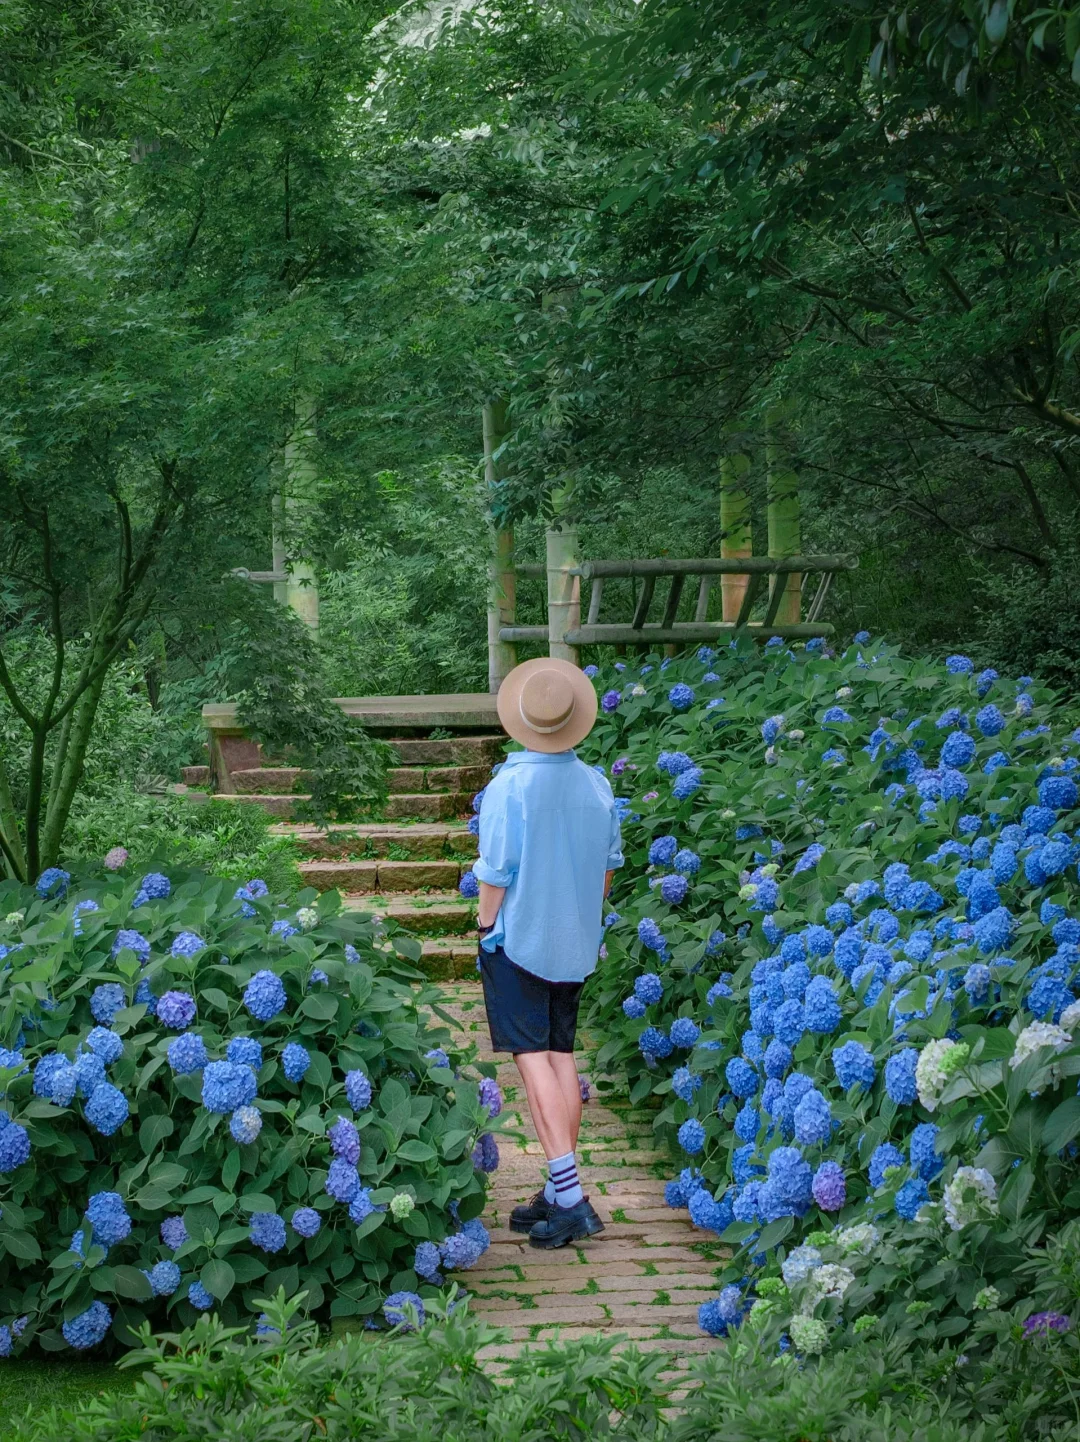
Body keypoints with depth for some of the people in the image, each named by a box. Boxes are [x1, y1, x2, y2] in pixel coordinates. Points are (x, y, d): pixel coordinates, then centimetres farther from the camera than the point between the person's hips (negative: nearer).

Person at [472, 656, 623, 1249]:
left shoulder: (507, 788, -18)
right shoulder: (596, 786, 0)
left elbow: (495, 873, -15)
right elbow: (607, 866, 10)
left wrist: (486, 923, 1)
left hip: (518, 937, -5)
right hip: (576, 942, 6)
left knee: (533, 1057, -5)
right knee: (562, 1055, 11)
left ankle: (569, 1195, -12)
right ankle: (559, 1194, 14)